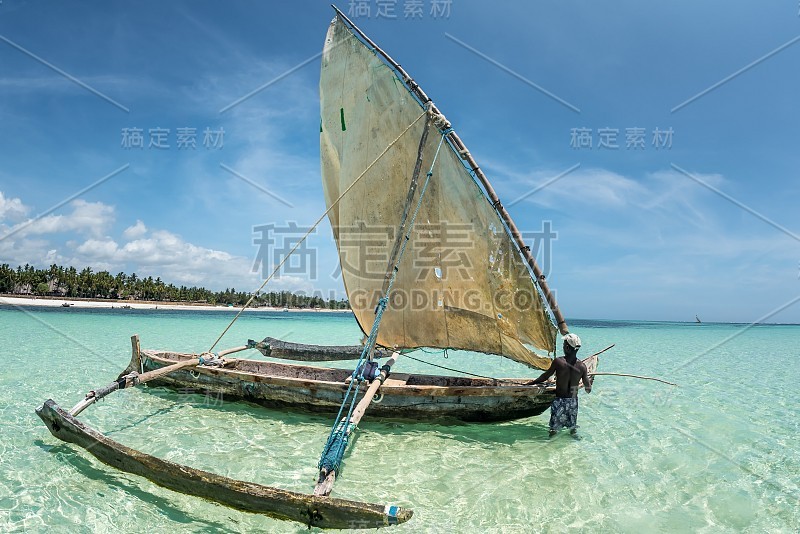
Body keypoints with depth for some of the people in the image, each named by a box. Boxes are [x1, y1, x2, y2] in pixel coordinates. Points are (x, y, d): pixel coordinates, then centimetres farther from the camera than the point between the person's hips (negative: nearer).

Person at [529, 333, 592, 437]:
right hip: (573, 401, 3)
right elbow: (588, 389, 0)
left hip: (559, 400, -3)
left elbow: (545, 376, -6)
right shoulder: (582, 366, -5)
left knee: (553, 428, 8)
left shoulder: (558, 361, -15)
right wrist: (589, 381, 23)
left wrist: (531, 383, 8)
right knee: (573, 428, 22)